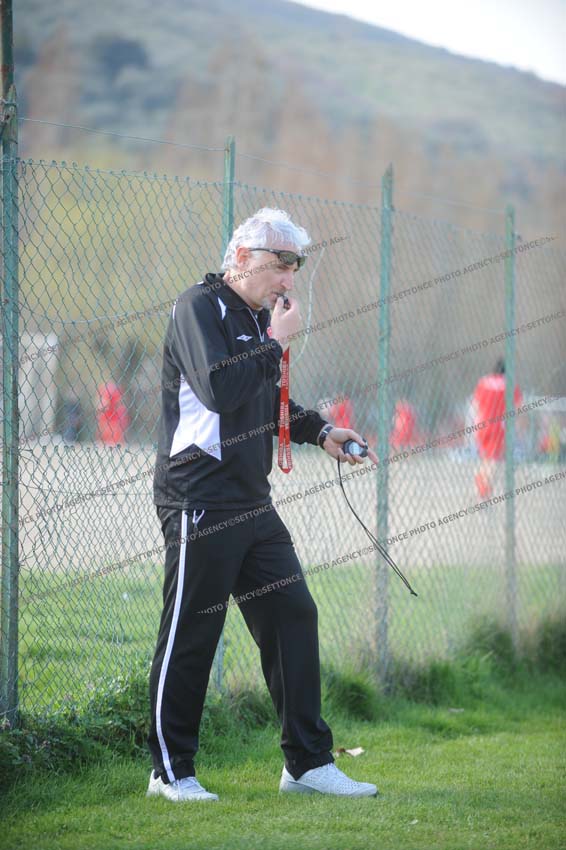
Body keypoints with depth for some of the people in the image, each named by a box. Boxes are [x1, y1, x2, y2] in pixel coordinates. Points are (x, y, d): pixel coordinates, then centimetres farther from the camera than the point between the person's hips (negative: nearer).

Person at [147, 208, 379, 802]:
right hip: (199, 501, -9)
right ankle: (170, 770, 8)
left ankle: (307, 762, 11)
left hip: (252, 502, 9)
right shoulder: (200, 307, -11)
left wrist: (319, 431, 12)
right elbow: (221, 390, -25)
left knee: (293, 616, 5)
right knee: (190, 635, -3)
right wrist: (276, 341, -15)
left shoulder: (257, 315, 16)